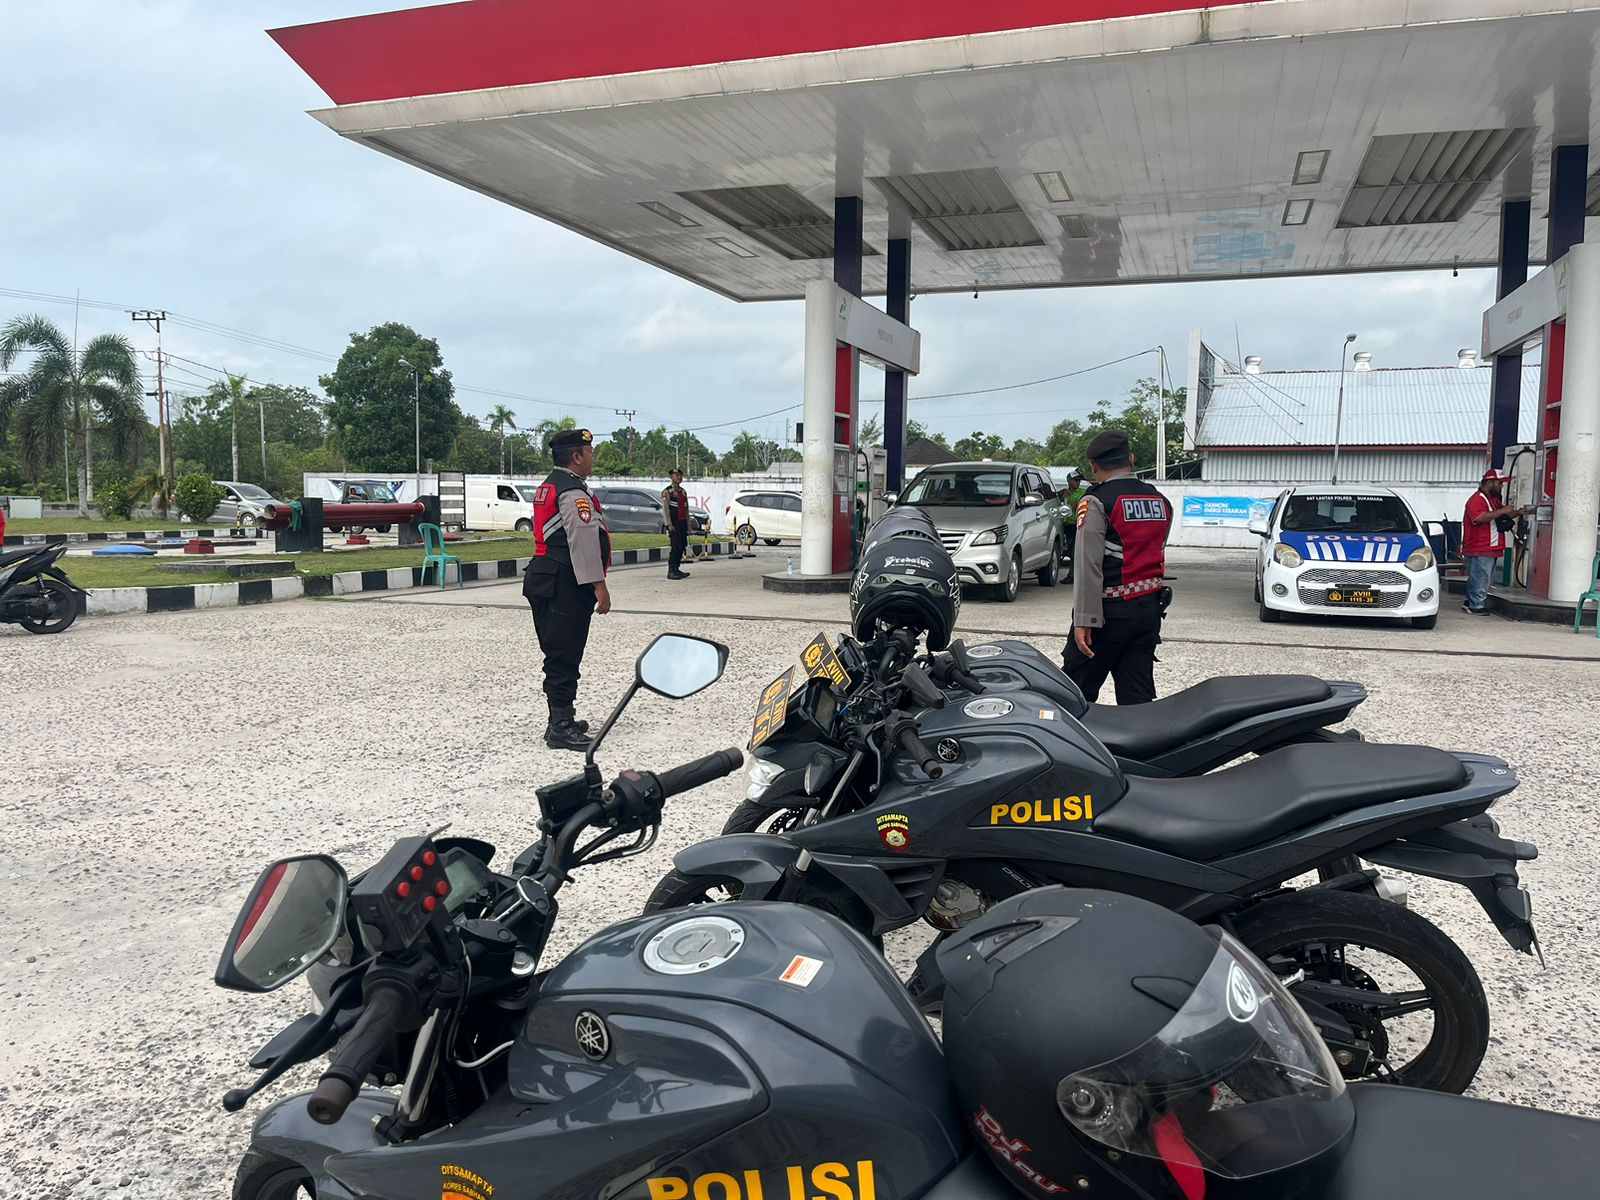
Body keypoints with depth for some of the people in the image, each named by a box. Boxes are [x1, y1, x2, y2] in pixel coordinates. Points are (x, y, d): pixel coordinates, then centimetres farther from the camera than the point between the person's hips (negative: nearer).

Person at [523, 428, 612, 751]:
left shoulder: (549, 486, 19)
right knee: (565, 655, -7)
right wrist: (599, 586, -22)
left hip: (544, 576, 11)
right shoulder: (574, 492, -14)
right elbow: (584, 542, -22)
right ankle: (561, 727, -5)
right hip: (565, 583, -11)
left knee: (559, 654, 16)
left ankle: (562, 718, 25)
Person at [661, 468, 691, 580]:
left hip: (683, 523, 7)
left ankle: (677, 569, 15)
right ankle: (671, 572, -12)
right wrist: (669, 524, -18)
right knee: (675, 547, -13)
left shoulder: (683, 491, 17)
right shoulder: (666, 492, -4)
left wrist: (688, 525, 15)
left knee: (682, 546, 7)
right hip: (674, 523, -7)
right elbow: (665, 509, -11)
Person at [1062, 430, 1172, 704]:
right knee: (1138, 697, 7)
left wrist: (1084, 620, -18)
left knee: (1078, 693, 2)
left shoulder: (1096, 502, -10)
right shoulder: (1161, 502, 11)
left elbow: (1088, 566, -17)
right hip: (1149, 609, 6)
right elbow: (1157, 556, 17)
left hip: (1110, 610, -6)